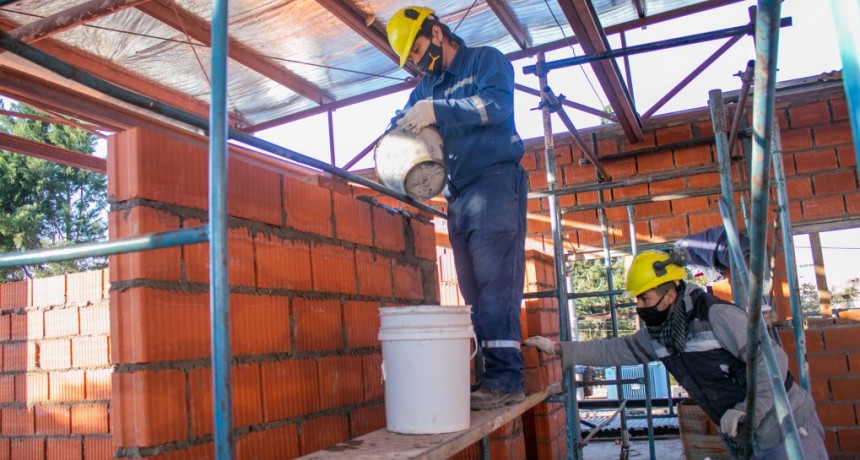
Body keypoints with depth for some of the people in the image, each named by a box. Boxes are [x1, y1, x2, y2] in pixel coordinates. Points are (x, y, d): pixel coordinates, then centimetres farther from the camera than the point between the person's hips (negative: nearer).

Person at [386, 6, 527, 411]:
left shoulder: (485, 60, 6)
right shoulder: (425, 88, 24)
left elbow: (497, 103, -13)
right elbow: (403, 131, 19)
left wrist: (436, 111, -18)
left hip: (494, 183, -7)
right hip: (458, 196, 7)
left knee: (495, 285, -13)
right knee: (474, 291, 2)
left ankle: (504, 380, -12)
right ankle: (490, 376, 5)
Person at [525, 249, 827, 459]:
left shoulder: (716, 315, -21)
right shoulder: (656, 335, 2)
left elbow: (771, 360, -24)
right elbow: (613, 351, 5)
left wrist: (746, 410, -30)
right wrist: (558, 349, 0)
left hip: (784, 427, -7)